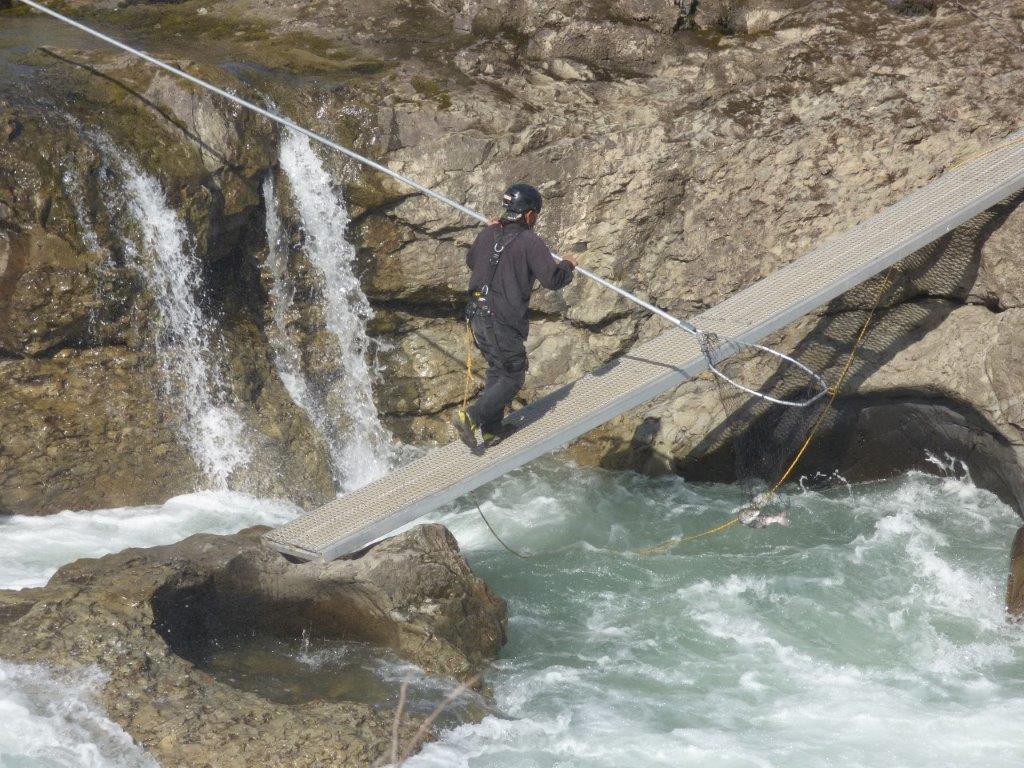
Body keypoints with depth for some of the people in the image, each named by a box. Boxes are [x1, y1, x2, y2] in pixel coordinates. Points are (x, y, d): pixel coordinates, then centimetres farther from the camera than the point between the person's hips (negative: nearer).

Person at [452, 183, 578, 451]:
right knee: (513, 377, 5)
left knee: (496, 369, 22)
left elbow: (470, 261, 26)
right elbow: (552, 280, -13)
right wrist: (567, 265, 8)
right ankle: (472, 417, -10)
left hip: (478, 318, 7)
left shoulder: (487, 235, 7)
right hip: (504, 323, -7)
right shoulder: (530, 242, -14)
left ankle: (490, 429, 22)